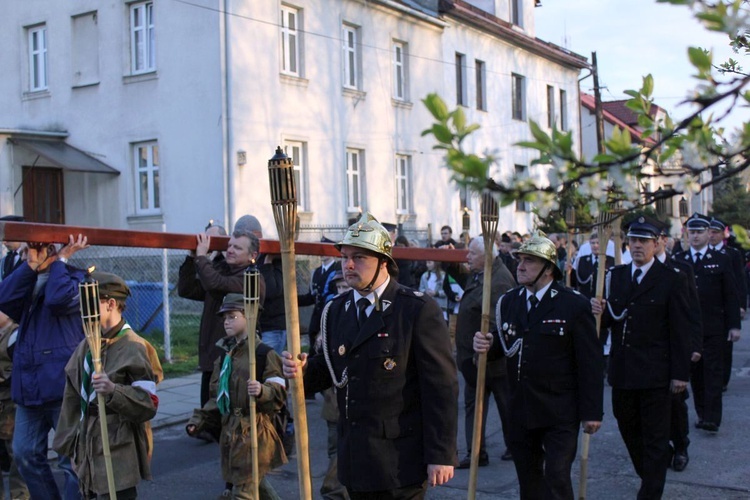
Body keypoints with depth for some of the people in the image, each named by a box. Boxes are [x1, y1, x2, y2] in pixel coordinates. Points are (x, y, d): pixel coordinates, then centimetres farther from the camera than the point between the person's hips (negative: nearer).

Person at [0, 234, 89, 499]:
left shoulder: (76, 278, -3)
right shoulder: (26, 281, 16)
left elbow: (58, 299, -24)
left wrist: (60, 261, -10)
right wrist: (30, 266, -9)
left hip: (63, 385, -7)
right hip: (28, 385, 7)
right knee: (25, 454, 13)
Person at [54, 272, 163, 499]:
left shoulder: (134, 348, -14)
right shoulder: (86, 346, 9)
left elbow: (150, 404, -17)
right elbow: (74, 400, 16)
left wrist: (114, 391, -31)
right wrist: (68, 442, 15)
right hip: (88, 449, 8)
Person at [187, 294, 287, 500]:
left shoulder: (264, 353, -10)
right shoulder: (226, 353, 13)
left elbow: (280, 391, -14)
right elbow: (217, 396, 19)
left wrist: (262, 391, -33)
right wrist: (199, 418, 9)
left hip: (254, 431, -7)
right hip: (230, 430, 8)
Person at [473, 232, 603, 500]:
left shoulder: (574, 304, -10)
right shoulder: (508, 302, 6)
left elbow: (590, 362, -9)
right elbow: (502, 345, 12)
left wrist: (592, 412, -11)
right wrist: (487, 344, -12)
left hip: (560, 414, -5)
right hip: (521, 410, 5)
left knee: (556, 478, -7)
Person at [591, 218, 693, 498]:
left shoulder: (672, 279, -6)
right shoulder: (615, 276, 8)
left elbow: (680, 331, -7)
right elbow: (609, 319, 9)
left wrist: (680, 373, -10)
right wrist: (600, 312, -15)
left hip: (655, 371, -5)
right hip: (622, 370, 5)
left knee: (655, 435, 3)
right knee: (628, 428, 16)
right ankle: (649, 475, 37)